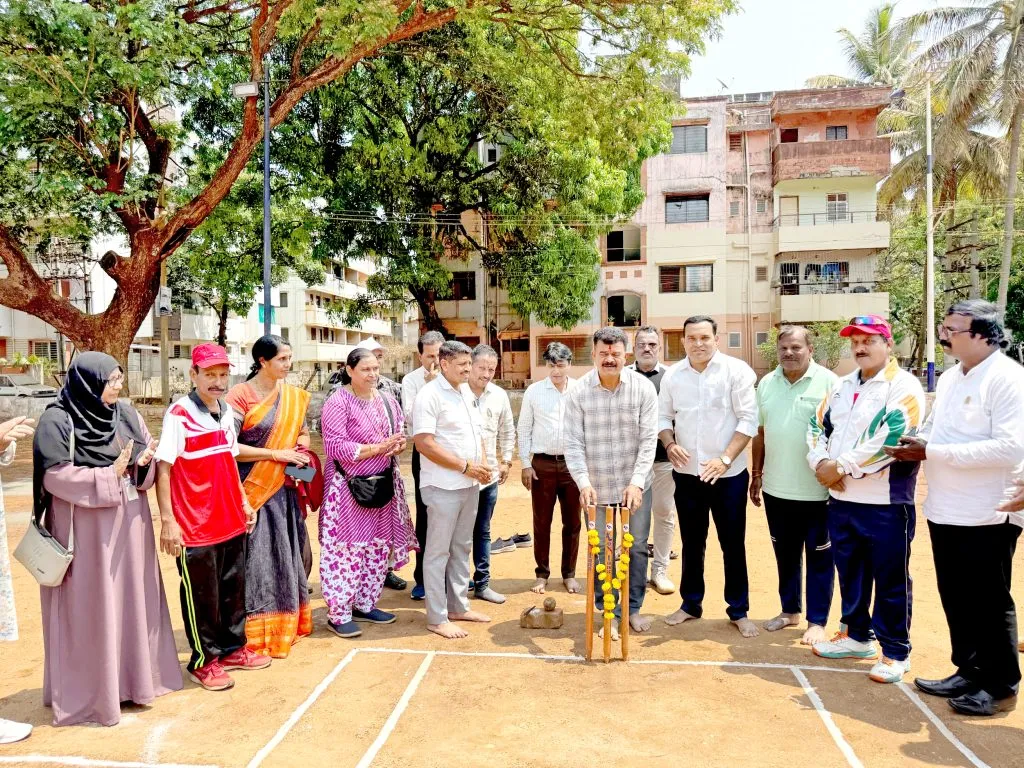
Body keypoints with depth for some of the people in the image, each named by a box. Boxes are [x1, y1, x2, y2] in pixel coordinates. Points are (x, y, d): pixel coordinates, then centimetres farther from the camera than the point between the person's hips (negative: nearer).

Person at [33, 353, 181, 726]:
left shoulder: (125, 413, 5)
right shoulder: (56, 421, -12)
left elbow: (151, 454, 11)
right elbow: (56, 476, -16)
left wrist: (144, 462, -11)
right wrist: (111, 475, -19)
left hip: (129, 523, 6)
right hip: (86, 529, -6)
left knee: (132, 597, 13)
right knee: (91, 607, 2)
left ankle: (133, 674, 29)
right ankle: (88, 690, 18)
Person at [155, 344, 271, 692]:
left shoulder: (227, 411, 8)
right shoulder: (179, 414, -13)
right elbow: (162, 469, -14)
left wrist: (244, 503, 17)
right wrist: (167, 521, -16)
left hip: (232, 521, 7)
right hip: (195, 527, -7)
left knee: (233, 588, 17)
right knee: (201, 596, 8)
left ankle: (233, 649, 33)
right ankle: (204, 660, 24)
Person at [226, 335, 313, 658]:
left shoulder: (293, 396, 6)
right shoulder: (240, 395, -11)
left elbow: (303, 433, 18)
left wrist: (301, 448, -5)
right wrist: (276, 454, -18)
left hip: (285, 488, 6)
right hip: (253, 489, -6)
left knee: (287, 554, 14)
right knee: (257, 558, 1)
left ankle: (288, 623, 30)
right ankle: (258, 633, 14)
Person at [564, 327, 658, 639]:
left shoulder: (644, 388, -8)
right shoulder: (578, 392, -8)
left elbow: (648, 439, -9)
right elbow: (574, 443, -8)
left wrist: (636, 481, -17)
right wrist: (583, 481, -20)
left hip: (635, 485, 1)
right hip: (596, 487, 0)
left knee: (637, 547, 12)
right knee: (601, 552, 7)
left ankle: (633, 607, 31)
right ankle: (609, 614, 23)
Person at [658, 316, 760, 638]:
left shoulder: (737, 370, -9)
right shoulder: (673, 375, 3)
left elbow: (748, 419, -12)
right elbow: (663, 416, 9)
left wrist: (725, 459, -18)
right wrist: (670, 444, -11)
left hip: (728, 474, -3)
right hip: (686, 473, 3)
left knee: (733, 544, 7)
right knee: (692, 543, 15)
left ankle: (739, 611, 22)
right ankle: (690, 604, 29)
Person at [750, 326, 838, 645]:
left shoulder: (828, 382, -8)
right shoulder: (766, 384, 7)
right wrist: (756, 474, 12)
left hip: (816, 491, -5)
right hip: (776, 489, 5)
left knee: (819, 557, 8)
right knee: (785, 554, 17)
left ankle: (817, 621, 20)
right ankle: (790, 610, 32)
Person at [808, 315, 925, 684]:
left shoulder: (904, 386, -10)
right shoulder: (843, 386, 14)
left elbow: (889, 439, -22)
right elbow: (818, 426, 12)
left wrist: (841, 466, -18)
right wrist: (820, 463, -7)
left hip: (885, 503, -7)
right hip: (841, 500, 7)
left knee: (890, 580, 4)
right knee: (850, 573, 18)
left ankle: (895, 652, 19)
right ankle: (857, 636, 34)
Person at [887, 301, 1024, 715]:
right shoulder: (949, 377, 11)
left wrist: (932, 452, -23)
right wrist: (912, 445, -4)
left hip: (988, 515, -7)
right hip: (944, 511, 8)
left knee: (990, 604, 8)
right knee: (956, 600, 17)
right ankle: (968, 672, 33)